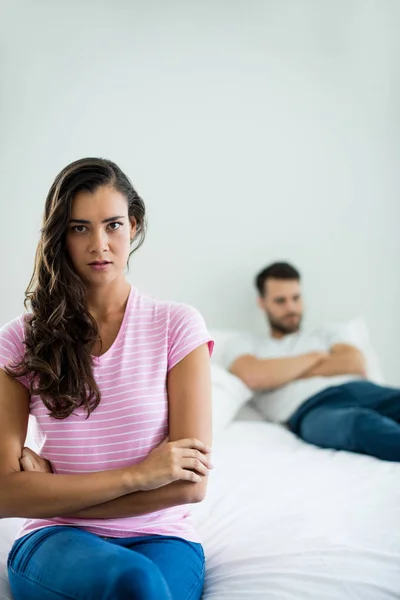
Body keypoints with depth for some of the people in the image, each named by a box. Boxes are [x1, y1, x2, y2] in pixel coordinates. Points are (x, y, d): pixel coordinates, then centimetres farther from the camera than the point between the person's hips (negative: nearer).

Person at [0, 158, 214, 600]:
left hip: (160, 538, 1)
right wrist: (137, 475, -15)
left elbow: (191, 482, -7)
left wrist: (54, 492, -8)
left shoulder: (177, 326, -1)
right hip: (55, 540, 0)